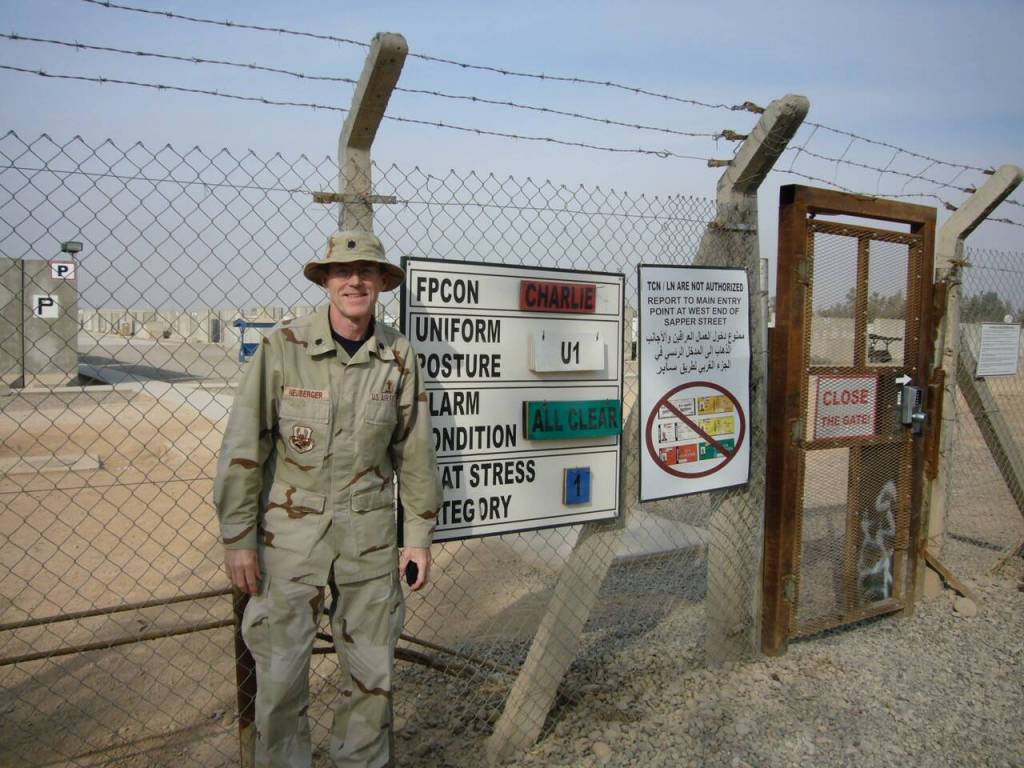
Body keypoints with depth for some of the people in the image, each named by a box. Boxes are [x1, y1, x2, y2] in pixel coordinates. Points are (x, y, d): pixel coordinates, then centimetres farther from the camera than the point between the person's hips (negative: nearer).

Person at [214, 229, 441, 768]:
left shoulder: (397, 355, -1)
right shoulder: (283, 346, -9)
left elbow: (415, 451, 5)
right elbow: (243, 447, -6)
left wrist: (419, 535, 7)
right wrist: (238, 538, -6)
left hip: (370, 532, 2)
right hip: (291, 531, -2)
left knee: (372, 673, 13)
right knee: (280, 675, 6)